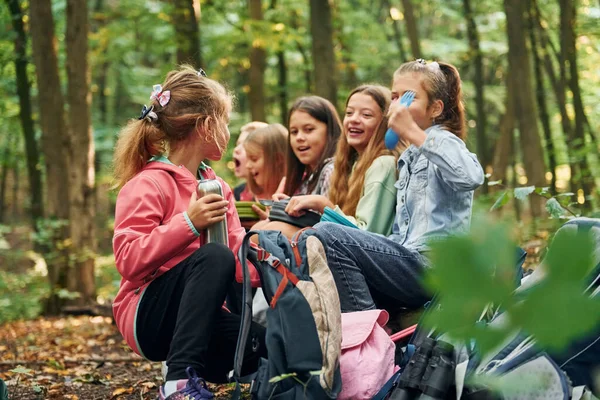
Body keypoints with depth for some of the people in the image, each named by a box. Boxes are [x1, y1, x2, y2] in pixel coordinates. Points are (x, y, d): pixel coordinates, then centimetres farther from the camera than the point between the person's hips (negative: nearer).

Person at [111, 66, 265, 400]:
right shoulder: (148, 185, -10)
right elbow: (128, 259, -21)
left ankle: (198, 367, 9)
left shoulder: (217, 187, 14)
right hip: (149, 317, -6)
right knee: (214, 255, -33)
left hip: (204, 319, 6)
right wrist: (188, 224, -27)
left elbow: (239, 257, 7)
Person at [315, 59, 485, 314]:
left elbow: (470, 177, -29)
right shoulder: (408, 158, 26)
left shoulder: (443, 142, -2)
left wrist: (414, 134, -28)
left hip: (434, 266, -9)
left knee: (328, 235, -22)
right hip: (411, 263, 9)